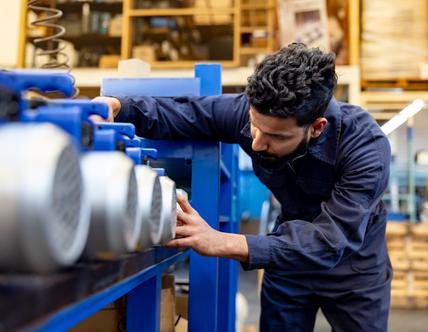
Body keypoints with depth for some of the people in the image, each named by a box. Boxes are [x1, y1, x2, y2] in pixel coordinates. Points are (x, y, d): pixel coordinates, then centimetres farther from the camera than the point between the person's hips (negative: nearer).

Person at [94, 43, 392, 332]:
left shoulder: (366, 147, -33)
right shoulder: (251, 111, -23)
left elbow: (331, 242, -40)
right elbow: (179, 112, -10)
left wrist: (223, 243, -47)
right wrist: (117, 106, -29)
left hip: (352, 262, -2)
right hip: (289, 254, 2)